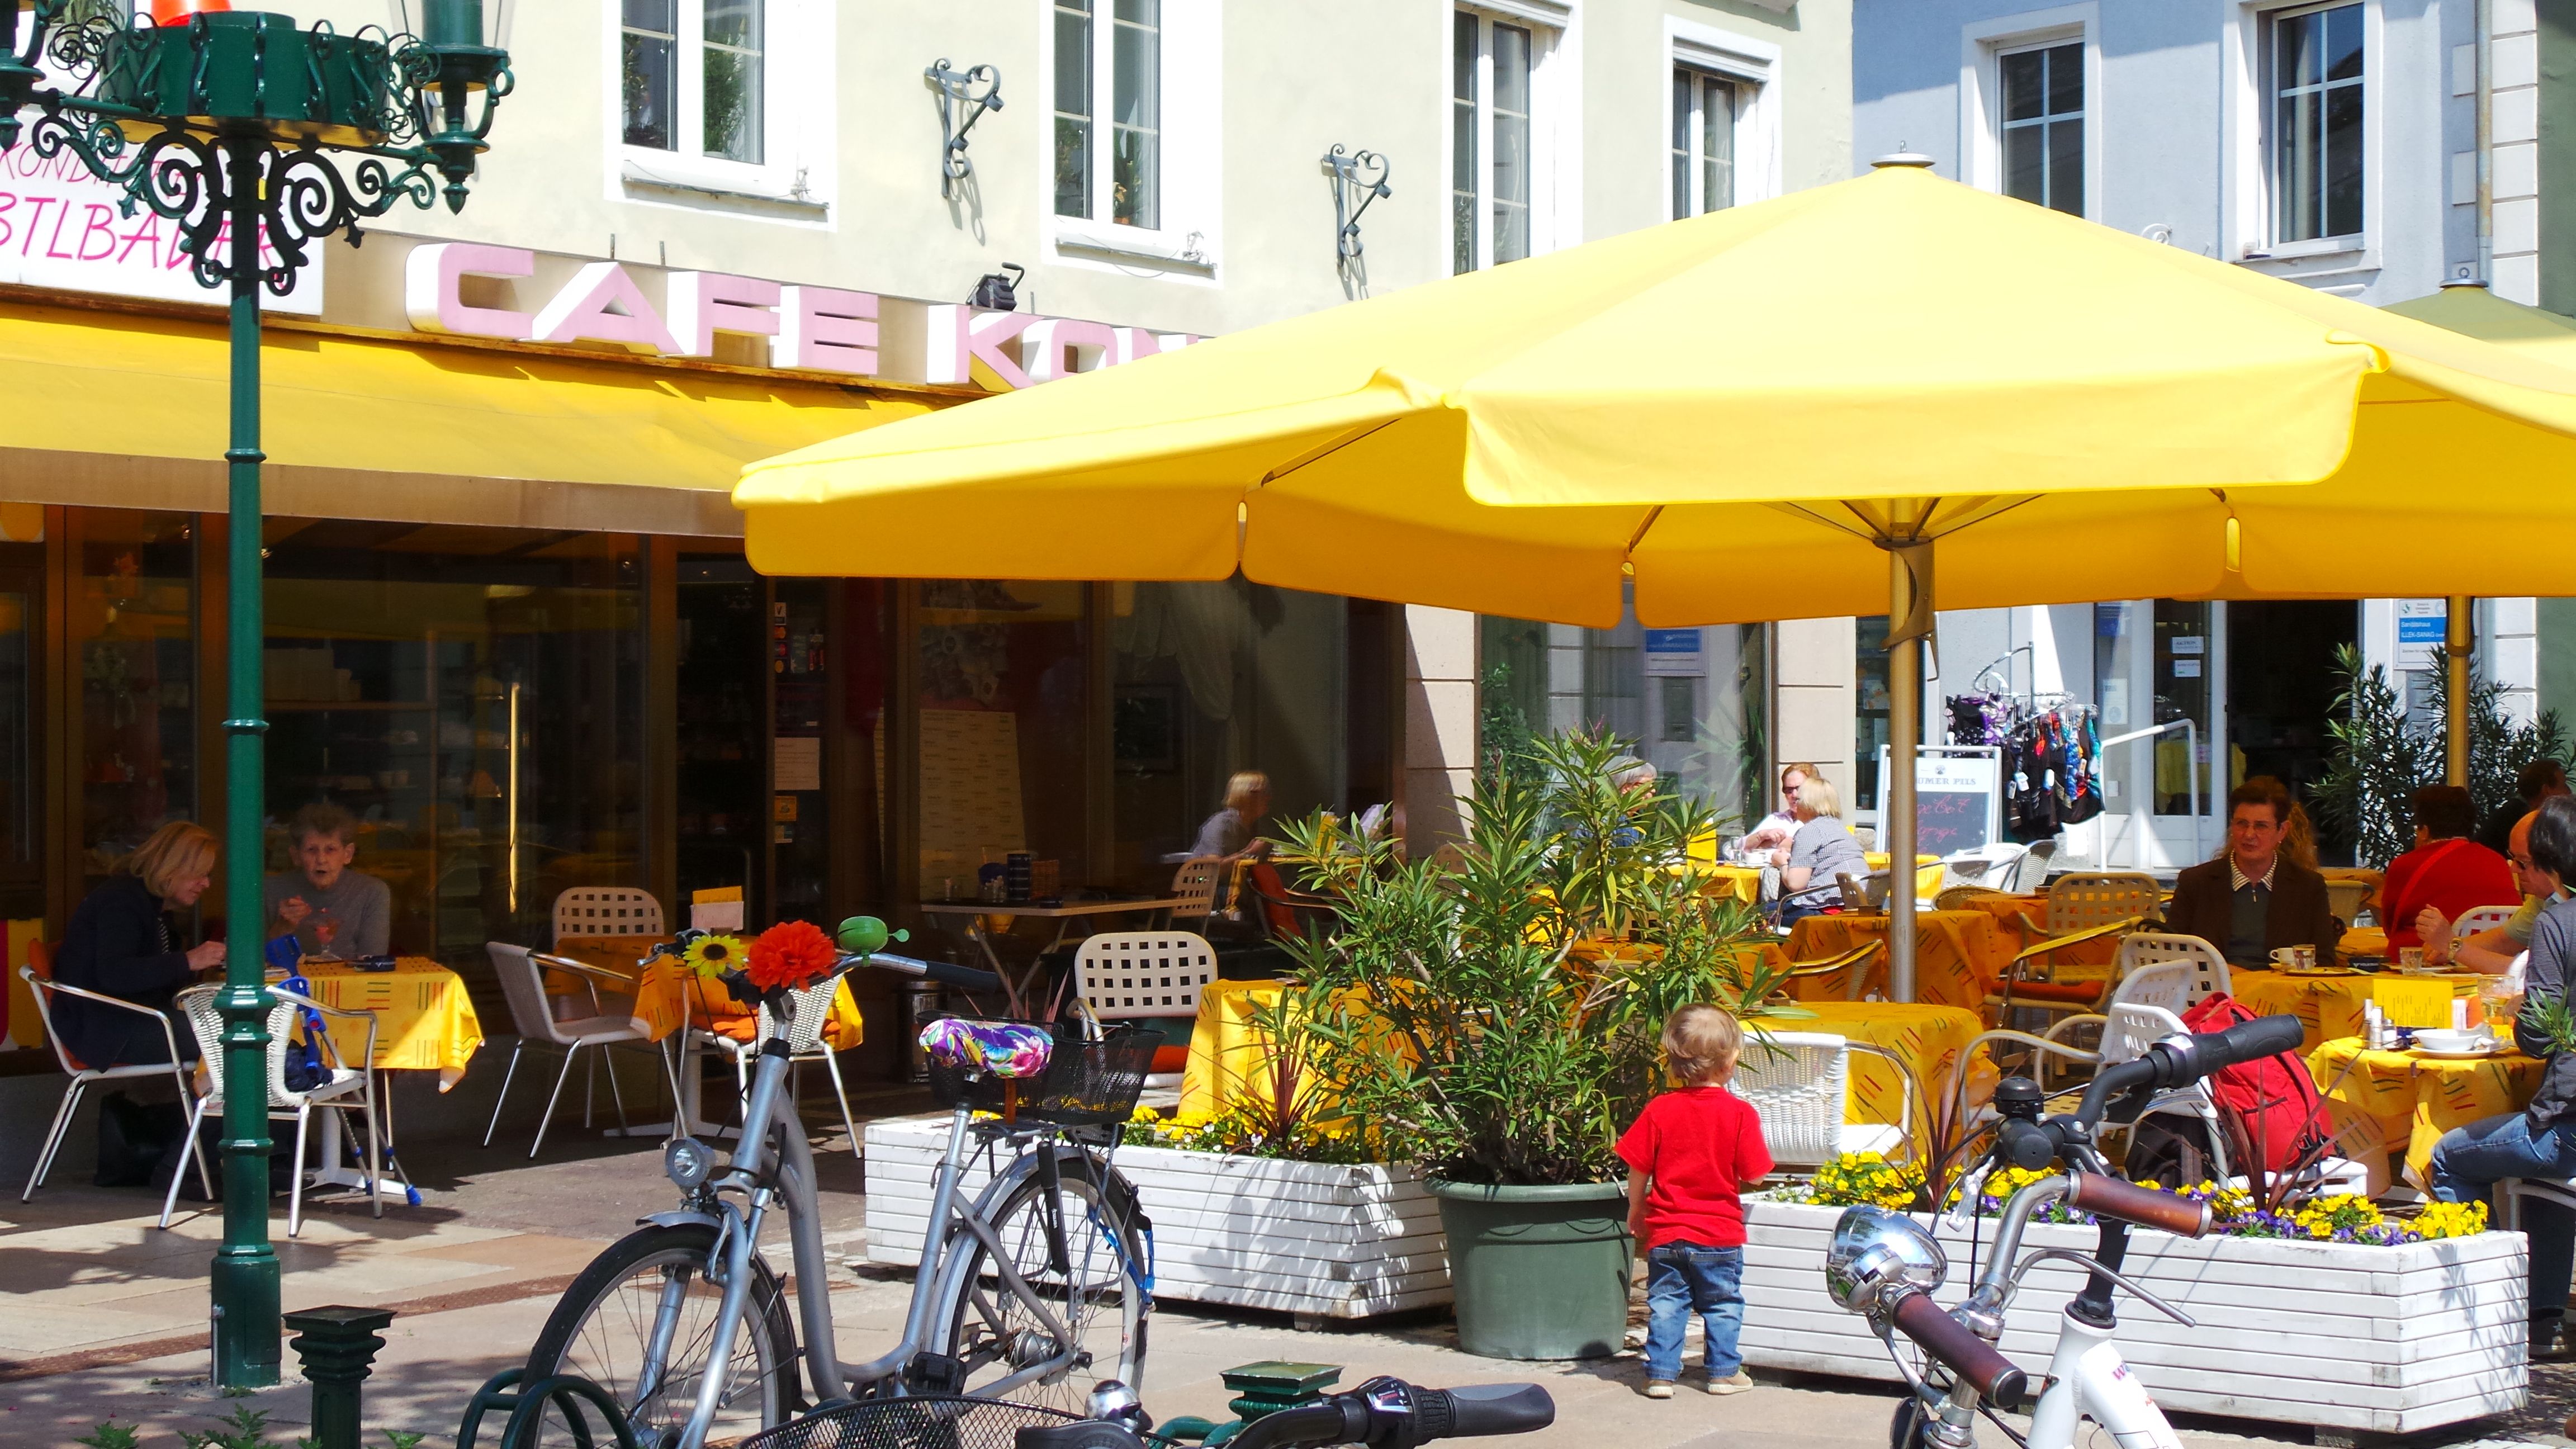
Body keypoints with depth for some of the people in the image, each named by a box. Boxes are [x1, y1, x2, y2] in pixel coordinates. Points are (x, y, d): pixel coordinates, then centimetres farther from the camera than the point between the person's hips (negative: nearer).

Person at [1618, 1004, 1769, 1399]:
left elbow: (1638, 1169, -2)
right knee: (1723, 1304, 13)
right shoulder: (1740, 1113, -13)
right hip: (1720, 1233, -1)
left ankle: (1661, 1374, 10)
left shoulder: (1659, 1110, -7)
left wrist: (1636, 1212, 13)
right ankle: (1724, 1373, 18)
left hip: (1665, 1233, 2)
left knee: (1666, 1304, 10)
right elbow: (1753, 1176, -10)